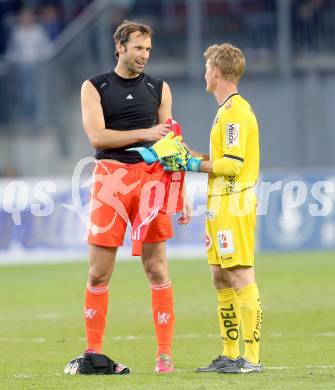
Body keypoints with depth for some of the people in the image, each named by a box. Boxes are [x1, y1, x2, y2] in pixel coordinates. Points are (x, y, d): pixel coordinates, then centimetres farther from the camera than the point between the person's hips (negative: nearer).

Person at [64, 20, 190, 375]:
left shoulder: (158, 89, 13)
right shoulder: (95, 88, 7)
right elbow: (97, 135, -6)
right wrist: (145, 133, -14)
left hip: (152, 175, 1)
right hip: (110, 176, -1)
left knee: (156, 269, -4)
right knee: (99, 272, 0)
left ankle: (164, 355, -3)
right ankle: (93, 354, 7)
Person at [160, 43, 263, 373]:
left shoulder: (235, 111, -13)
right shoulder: (227, 110, 18)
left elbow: (233, 164, -19)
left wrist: (194, 164, -11)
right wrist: (191, 156, 14)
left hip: (233, 204, -10)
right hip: (220, 203, 10)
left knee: (241, 278, -9)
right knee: (221, 278, 12)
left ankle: (252, 357, -9)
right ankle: (230, 355, 16)